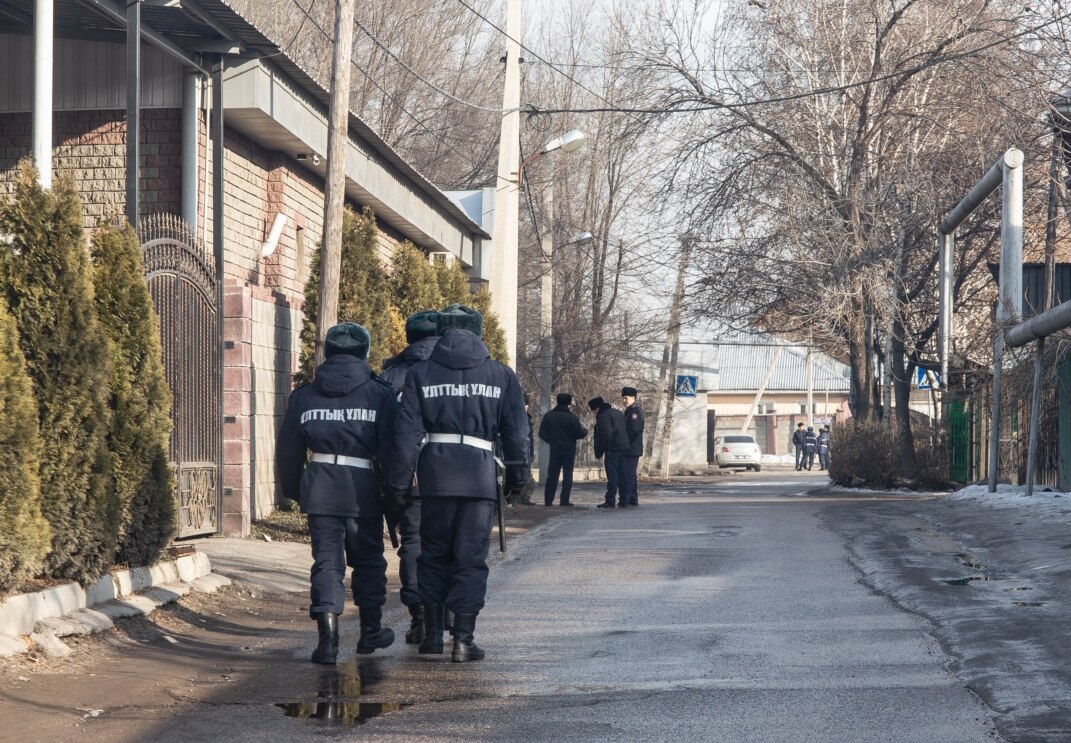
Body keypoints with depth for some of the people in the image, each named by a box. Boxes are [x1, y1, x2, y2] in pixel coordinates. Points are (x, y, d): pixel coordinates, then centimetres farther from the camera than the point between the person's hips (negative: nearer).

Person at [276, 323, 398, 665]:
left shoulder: (304, 395, 7)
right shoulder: (380, 394, 0)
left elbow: (288, 451, 11)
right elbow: (391, 448, -4)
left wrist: (294, 491, 22)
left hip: (319, 487, 1)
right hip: (363, 488, -1)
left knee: (326, 560, 1)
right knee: (368, 559, 15)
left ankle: (328, 637, -13)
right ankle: (371, 631, 26)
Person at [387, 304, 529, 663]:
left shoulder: (420, 374, 4)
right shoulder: (501, 375, 5)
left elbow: (407, 434, 0)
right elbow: (516, 432, 5)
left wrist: (399, 481, 2)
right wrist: (517, 475, 14)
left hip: (435, 471, 1)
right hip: (480, 472, -1)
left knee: (433, 554, 15)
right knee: (471, 558, 3)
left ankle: (432, 633, 16)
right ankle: (464, 640, -1)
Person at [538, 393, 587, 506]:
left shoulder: (548, 416, 0)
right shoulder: (571, 417, -11)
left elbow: (542, 433, 2)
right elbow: (579, 433, -12)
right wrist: (585, 430, 10)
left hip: (554, 449, 3)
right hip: (569, 449, -3)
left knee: (552, 475, 8)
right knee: (567, 475, 3)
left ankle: (548, 500, 3)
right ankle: (564, 501, -3)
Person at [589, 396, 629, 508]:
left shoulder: (604, 416, -11)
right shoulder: (617, 413, 17)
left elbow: (606, 435, -20)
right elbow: (625, 431, 20)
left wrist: (599, 452, -12)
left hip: (613, 449, -9)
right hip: (624, 448, 9)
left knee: (612, 476, -7)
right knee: (622, 475, 11)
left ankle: (609, 501, -7)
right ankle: (623, 500, 13)